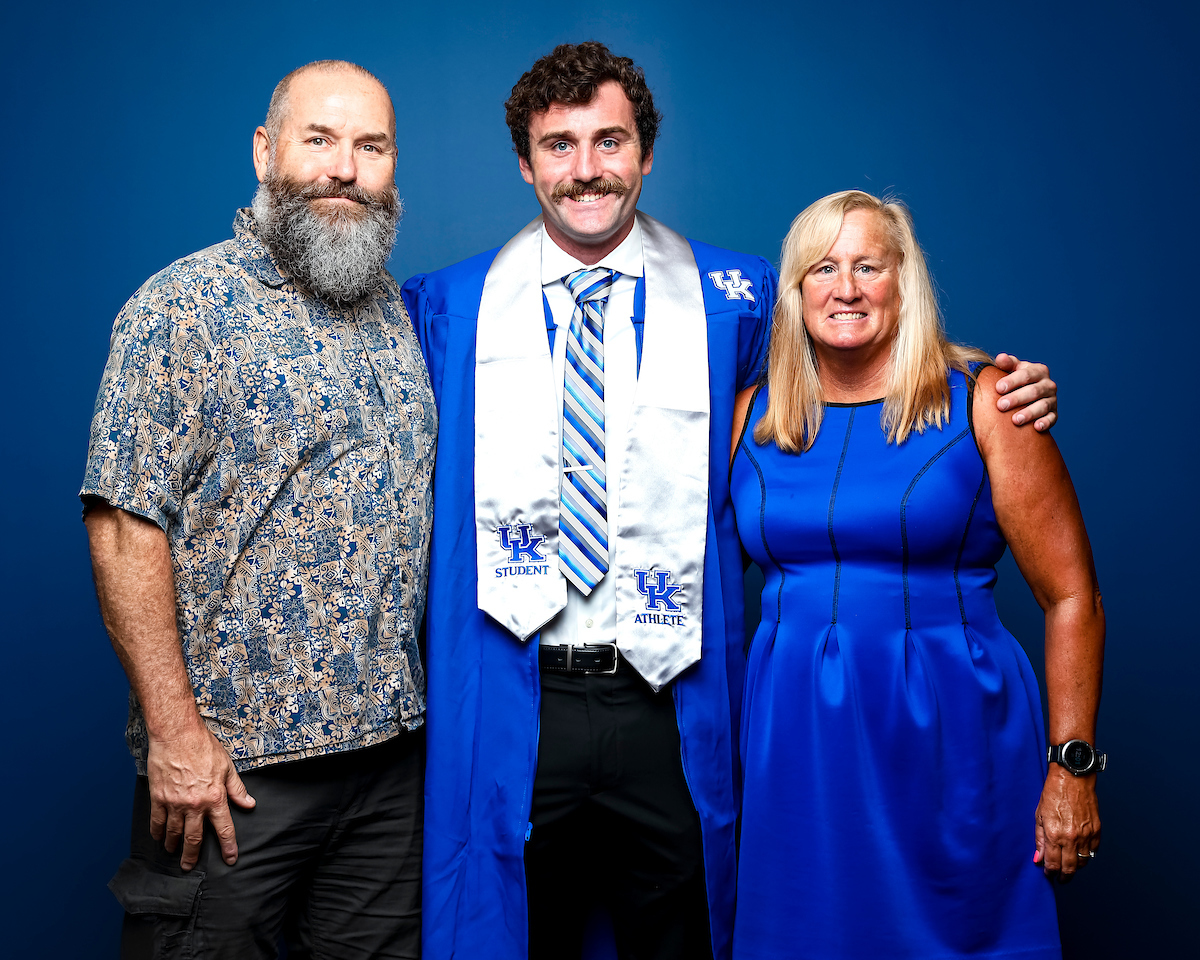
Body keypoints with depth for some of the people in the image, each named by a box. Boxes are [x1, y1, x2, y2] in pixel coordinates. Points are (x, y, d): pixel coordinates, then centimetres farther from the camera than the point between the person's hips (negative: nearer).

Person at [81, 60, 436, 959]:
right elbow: (125, 523, -13)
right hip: (231, 755, -5)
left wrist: (406, 698, 10)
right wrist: (174, 731, -16)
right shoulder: (186, 306, -9)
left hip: (394, 743, 6)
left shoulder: (397, 308, 11)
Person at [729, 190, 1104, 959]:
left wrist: (1075, 768, -8)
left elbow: (1072, 598, -4)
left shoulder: (984, 402, -4)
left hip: (947, 733, -2)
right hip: (794, 740, 3)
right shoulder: (754, 415, 6)